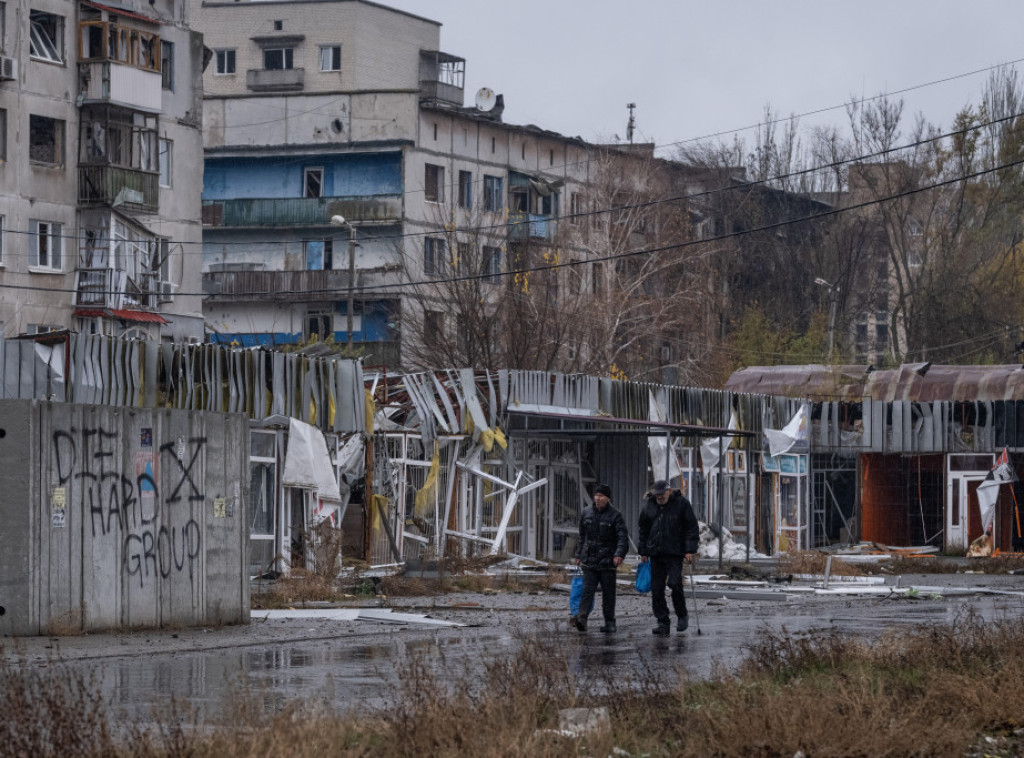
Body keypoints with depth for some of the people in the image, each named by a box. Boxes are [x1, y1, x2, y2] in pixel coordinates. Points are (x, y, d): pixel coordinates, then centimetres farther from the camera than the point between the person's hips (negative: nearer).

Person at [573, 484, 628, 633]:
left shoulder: (615, 515, -4)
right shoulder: (587, 512, 9)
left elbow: (623, 537, -12)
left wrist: (619, 555, -27)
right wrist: (579, 555, 20)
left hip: (607, 561, -2)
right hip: (589, 561, 2)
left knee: (608, 592, 3)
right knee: (587, 590, -10)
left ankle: (610, 623, 11)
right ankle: (582, 618, -23)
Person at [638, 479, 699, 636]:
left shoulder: (681, 504, -1)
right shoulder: (649, 505, 10)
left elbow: (692, 528, 0)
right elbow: (643, 530, 19)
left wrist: (690, 550, -7)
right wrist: (643, 552, 15)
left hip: (675, 552, -4)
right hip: (656, 553, 4)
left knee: (674, 583, -16)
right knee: (656, 589, -1)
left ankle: (682, 616, 5)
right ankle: (663, 623, 5)